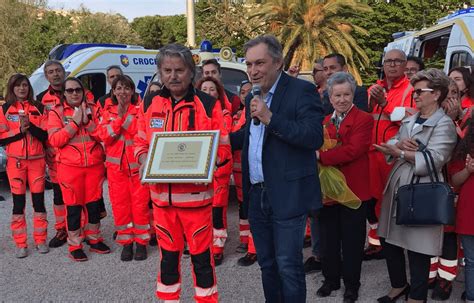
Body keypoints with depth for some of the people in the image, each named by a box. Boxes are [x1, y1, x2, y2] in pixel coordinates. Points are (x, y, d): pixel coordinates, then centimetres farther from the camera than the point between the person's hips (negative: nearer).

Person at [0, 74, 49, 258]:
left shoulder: (39, 108, 5)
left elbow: (45, 136, -2)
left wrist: (30, 126, -17)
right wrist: (20, 130, -14)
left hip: (37, 160, 1)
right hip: (15, 161, -1)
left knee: (39, 200, 4)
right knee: (18, 202, 2)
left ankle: (40, 240, 15)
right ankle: (21, 244, 9)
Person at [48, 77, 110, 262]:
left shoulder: (93, 109, 8)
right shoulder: (56, 112, 1)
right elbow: (54, 140, -11)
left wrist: (87, 121, -13)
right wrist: (74, 122, -15)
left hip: (94, 165, 3)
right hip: (70, 167, -2)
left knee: (94, 203, 11)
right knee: (74, 206, 3)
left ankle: (94, 239, 27)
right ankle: (74, 245, 15)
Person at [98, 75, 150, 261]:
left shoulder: (140, 109, 1)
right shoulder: (108, 111, 8)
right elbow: (104, 136, -6)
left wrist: (125, 114, -18)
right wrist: (119, 117, -15)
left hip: (137, 164, -2)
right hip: (116, 165, 2)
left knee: (140, 203, 0)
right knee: (120, 204, 4)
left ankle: (141, 242, 13)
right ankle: (125, 242, 17)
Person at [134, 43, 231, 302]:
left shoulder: (208, 104, -4)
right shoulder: (150, 104, 6)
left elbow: (223, 146, -2)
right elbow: (140, 142, 13)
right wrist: (145, 162, -7)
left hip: (196, 192, -3)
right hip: (161, 193, 3)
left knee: (201, 255, 7)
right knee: (168, 253, 16)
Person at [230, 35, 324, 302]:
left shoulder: (302, 90, -10)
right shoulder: (252, 97, 14)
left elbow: (315, 137, -20)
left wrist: (270, 118, -24)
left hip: (287, 195, -7)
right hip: (257, 195, 7)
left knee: (288, 265, 0)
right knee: (266, 263, 17)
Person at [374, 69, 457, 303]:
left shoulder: (444, 124, -8)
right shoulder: (409, 120, 17)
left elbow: (433, 160, -19)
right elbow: (390, 145, 8)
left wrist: (400, 152, -16)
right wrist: (400, 144, -14)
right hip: (396, 187, 8)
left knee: (417, 249, 2)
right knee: (389, 240, 16)